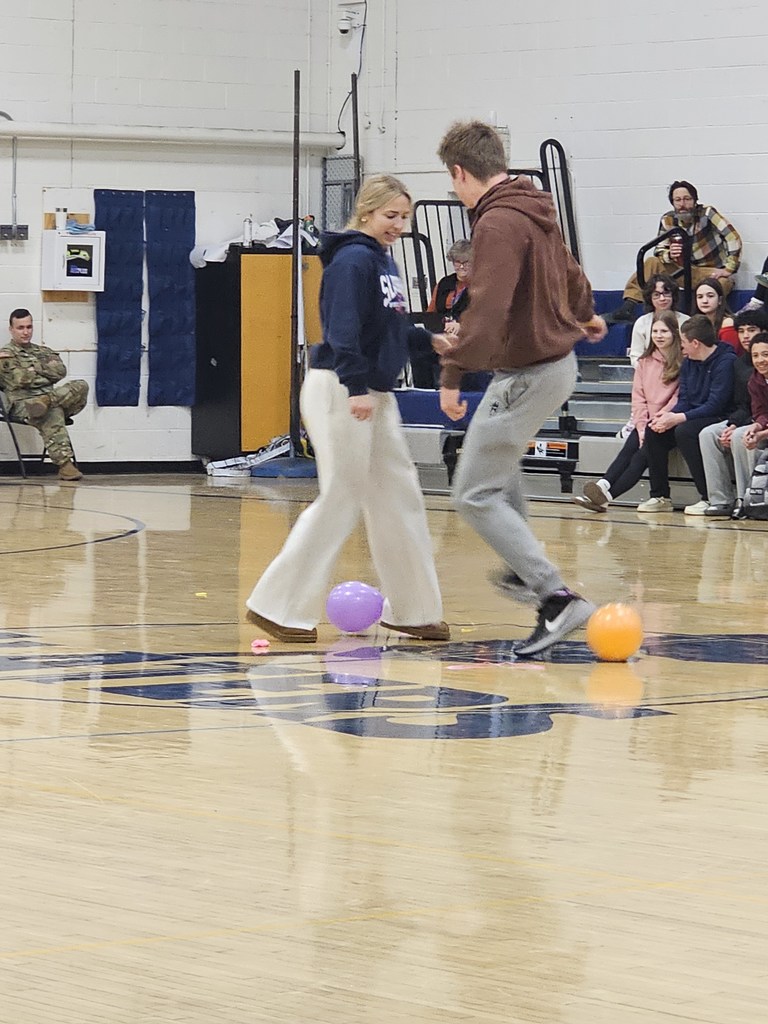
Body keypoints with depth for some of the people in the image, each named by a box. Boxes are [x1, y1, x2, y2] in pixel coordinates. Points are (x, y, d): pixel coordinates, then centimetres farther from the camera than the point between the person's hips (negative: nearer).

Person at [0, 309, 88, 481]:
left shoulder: (44, 352, 26)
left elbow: (61, 371, 7)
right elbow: (19, 379, -6)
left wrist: (35, 368, -1)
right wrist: (46, 371, 7)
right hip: (22, 404, -5)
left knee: (81, 386, -20)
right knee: (53, 413, -38)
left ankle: (47, 401, -40)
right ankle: (64, 464, -47)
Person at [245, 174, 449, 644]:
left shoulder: (384, 261, 15)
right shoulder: (353, 260, -14)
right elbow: (343, 329, -23)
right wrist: (357, 388, -29)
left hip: (375, 394, 9)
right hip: (340, 393, -9)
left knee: (400, 498, 9)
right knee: (341, 500, -7)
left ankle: (413, 609, 16)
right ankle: (277, 605, 1)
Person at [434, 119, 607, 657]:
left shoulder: (498, 224, -21)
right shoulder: (537, 209, 10)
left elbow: (488, 308, -33)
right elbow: (567, 268, 30)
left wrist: (454, 373, -35)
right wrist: (585, 312, 49)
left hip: (526, 374, -10)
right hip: (559, 362, 10)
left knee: (476, 495, -7)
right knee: (501, 459, 32)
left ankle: (557, 598, -15)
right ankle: (524, 571, 37)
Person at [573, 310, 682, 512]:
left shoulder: (682, 361, -2)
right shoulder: (644, 363, 17)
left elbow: (679, 398, -8)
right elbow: (638, 398, 11)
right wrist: (642, 427, -4)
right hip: (645, 425, 5)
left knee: (642, 454, -25)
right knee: (628, 450, -22)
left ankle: (606, 496, -39)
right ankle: (603, 486, -41)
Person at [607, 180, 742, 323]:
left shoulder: (707, 214, -13)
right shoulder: (668, 220, -1)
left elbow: (733, 238, -18)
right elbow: (659, 251, -2)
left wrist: (728, 269, -22)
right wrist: (669, 255, -27)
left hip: (711, 271, -4)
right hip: (685, 270, 4)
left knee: (723, 282, -37)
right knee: (652, 263, -14)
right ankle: (628, 308, -21)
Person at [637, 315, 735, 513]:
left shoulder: (726, 361, -16)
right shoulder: (689, 363, 11)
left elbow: (715, 405, -22)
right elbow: (684, 400, 9)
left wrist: (677, 418, -24)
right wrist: (668, 415, -13)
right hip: (694, 418, 8)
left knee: (684, 431, -33)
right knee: (653, 430, -11)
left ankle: (708, 498, -27)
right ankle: (660, 497, -6)